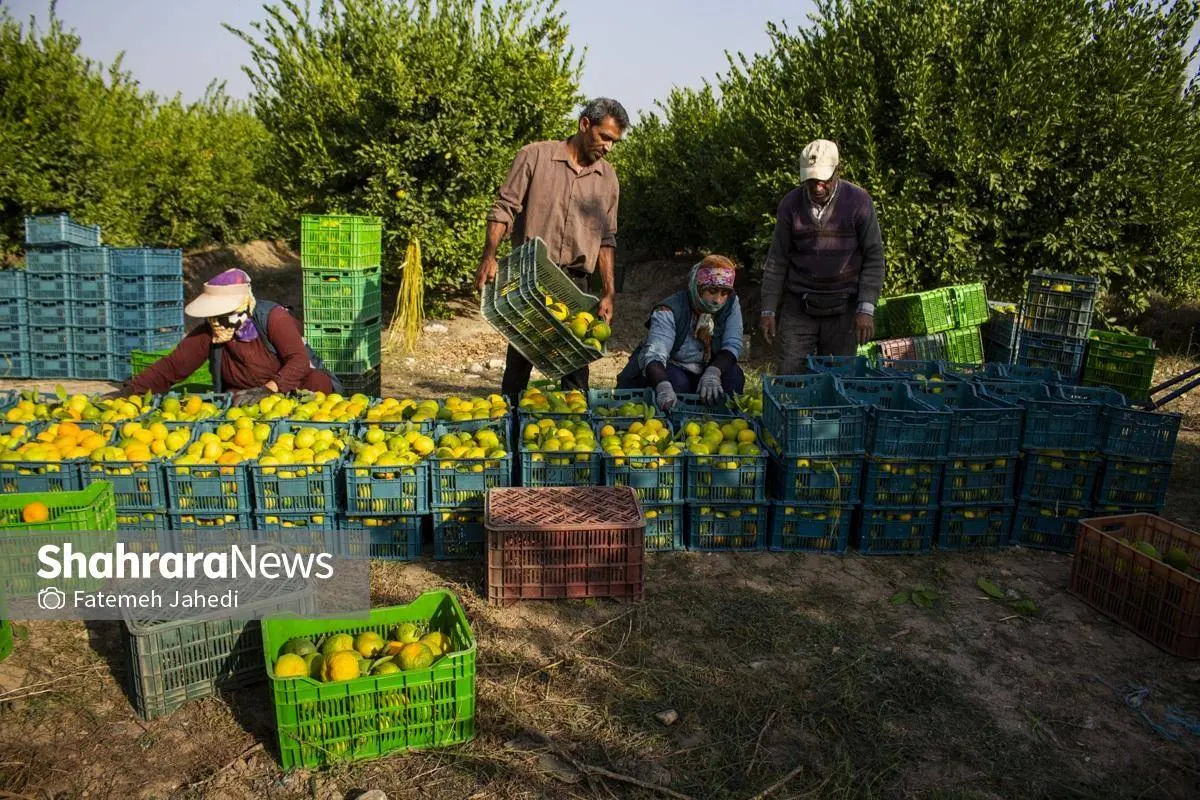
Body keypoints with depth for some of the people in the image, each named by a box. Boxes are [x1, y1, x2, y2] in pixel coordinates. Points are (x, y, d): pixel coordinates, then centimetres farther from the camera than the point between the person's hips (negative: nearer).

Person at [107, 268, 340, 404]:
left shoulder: (273, 317, -20)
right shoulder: (209, 333, -6)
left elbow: (299, 360, -30)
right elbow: (171, 367, -6)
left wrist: (269, 389, -45)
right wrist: (130, 390, -17)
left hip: (289, 387, -3)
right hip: (244, 395, 4)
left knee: (317, 382, -33)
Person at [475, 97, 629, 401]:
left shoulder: (607, 177, 12)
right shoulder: (534, 156, 0)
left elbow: (606, 238, 13)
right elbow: (504, 208, -3)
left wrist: (608, 293, 8)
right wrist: (489, 256, -15)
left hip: (576, 283, 3)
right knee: (521, 354, 2)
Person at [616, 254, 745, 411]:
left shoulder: (731, 304, -11)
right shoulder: (669, 311, -26)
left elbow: (732, 344, -16)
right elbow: (654, 355, -37)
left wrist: (713, 373, -36)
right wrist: (663, 386, -59)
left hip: (703, 370, 4)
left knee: (734, 375, -24)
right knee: (678, 382, -36)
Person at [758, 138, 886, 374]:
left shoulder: (859, 201, -5)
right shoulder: (791, 204, 0)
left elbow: (874, 258, -3)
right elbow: (777, 260, 4)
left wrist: (866, 309, -10)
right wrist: (768, 310, 2)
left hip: (843, 308, -1)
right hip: (797, 307, 1)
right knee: (788, 378, -3)